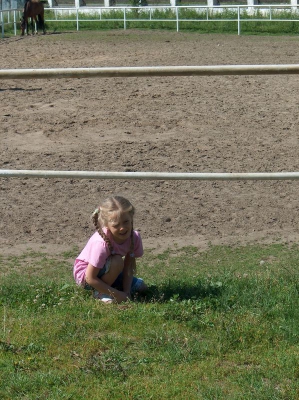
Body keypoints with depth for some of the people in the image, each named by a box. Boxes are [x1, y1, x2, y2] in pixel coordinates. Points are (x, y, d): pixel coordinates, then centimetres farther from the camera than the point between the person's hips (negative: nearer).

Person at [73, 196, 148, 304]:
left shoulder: (134, 237, -19)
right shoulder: (102, 243, -38)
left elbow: (128, 267, -9)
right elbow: (90, 278, -31)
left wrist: (126, 292, -20)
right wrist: (116, 294, -28)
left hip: (105, 270, 6)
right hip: (84, 273, -6)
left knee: (141, 287, -3)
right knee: (117, 261, -33)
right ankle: (100, 293, -12)